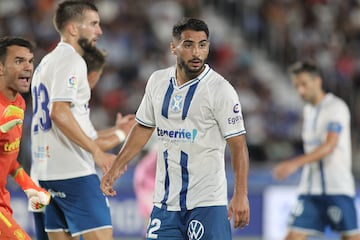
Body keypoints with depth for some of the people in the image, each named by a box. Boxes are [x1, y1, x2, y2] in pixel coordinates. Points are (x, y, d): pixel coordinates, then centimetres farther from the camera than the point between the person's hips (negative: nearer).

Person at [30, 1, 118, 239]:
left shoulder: (46, 62, 21)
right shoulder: (71, 60, -9)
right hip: (74, 170, -10)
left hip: (47, 171, 10)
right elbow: (59, 112, -21)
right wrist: (97, 151, -21)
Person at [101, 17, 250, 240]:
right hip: (165, 200, 5)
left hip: (207, 202, -5)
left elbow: (238, 145, -11)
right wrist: (117, 166, 16)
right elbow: (144, 127, 20)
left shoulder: (220, 89, -10)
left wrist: (241, 196, -18)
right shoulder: (158, 81, 7)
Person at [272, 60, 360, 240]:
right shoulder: (308, 110, 16)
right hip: (309, 189, 7)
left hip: (337, 186, -7)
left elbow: (329, 146, -21)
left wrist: (295, 163, -30)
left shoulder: (336, 107, -9)